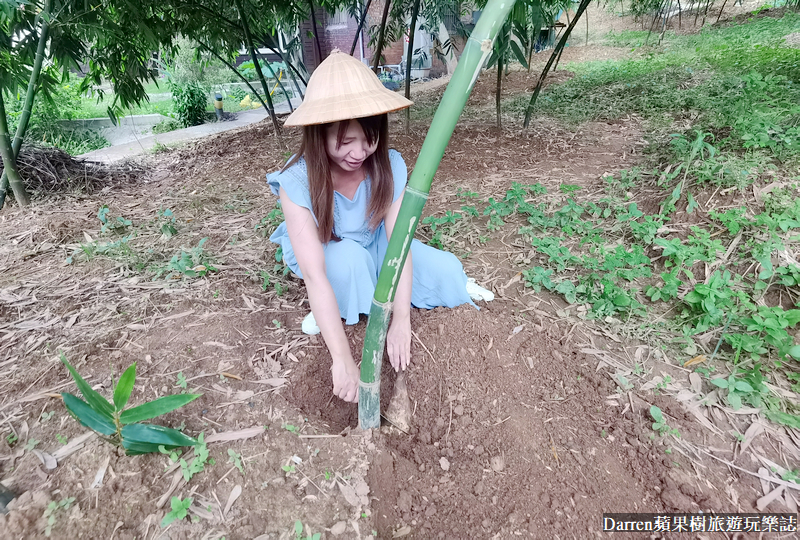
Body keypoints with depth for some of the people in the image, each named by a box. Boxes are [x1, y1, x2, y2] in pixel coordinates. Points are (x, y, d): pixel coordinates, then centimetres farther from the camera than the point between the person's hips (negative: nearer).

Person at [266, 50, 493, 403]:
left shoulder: (389, 166, -25)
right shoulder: (298, 181, -33)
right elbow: (315, 273, -40)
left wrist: (401, 320, -36)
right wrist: (342, 359, -43)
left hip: (373, 245, 2)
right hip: (323, 254, -2)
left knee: (446, 269, -17)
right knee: (348, 258, -37)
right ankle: (332, 312, -7)